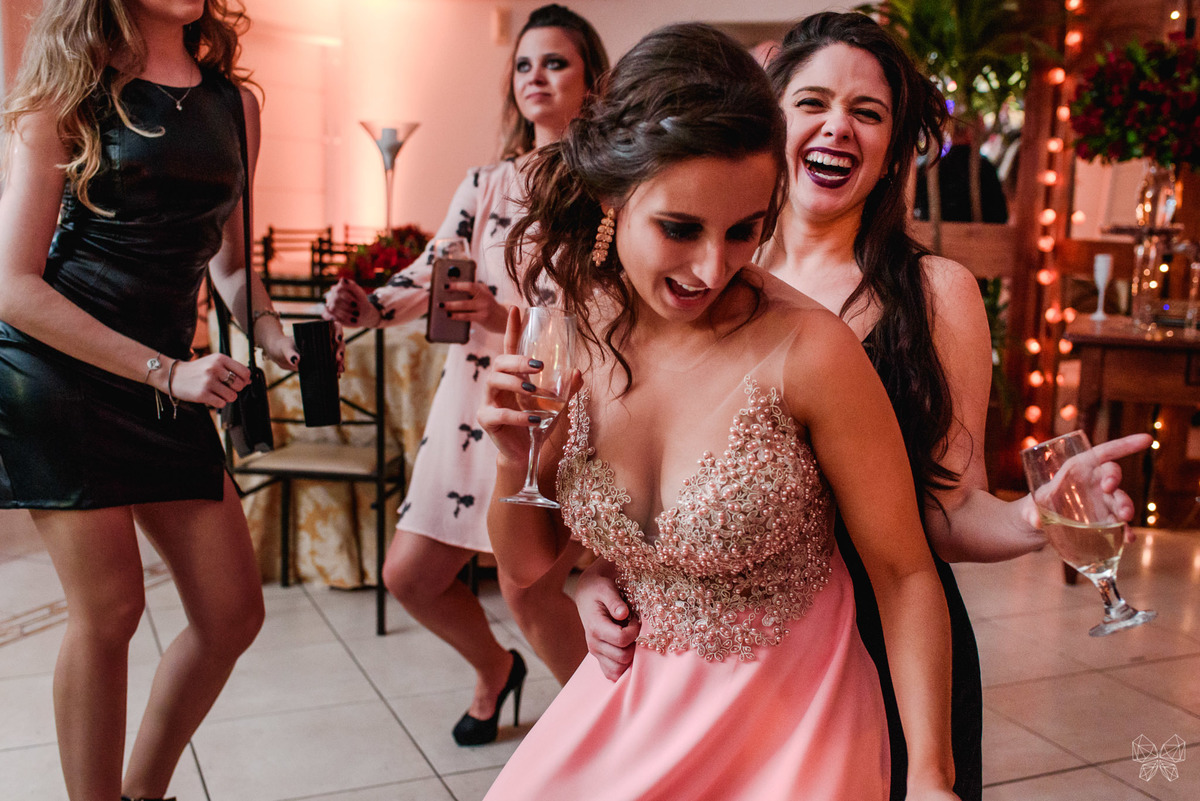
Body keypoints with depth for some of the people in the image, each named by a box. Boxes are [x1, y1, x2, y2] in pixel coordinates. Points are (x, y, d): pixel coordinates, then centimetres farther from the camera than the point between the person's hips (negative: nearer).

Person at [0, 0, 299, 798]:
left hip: (165, 388, 5)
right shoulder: (70, 93, -4)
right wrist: (167, 371, -17)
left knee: (233, 611, 3)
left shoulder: (235, 103, 10)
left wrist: (279, 337, -1)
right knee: (109, 608, -4)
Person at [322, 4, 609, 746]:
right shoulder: (484, 184, 12)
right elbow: (427, 277, 4)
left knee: (528, 585, -10)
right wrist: (366, 305, -15)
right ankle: (496, 670, 39)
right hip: (474, 401, 6)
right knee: (409, 574, 8)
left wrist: (511, 317, -22)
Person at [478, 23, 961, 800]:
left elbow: (903, 573, -13)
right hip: (634, 700, 4)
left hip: (789, 724, -4)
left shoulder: (806, 350, -24)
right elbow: (529, 563, 1)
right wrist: (516, 460, -18)